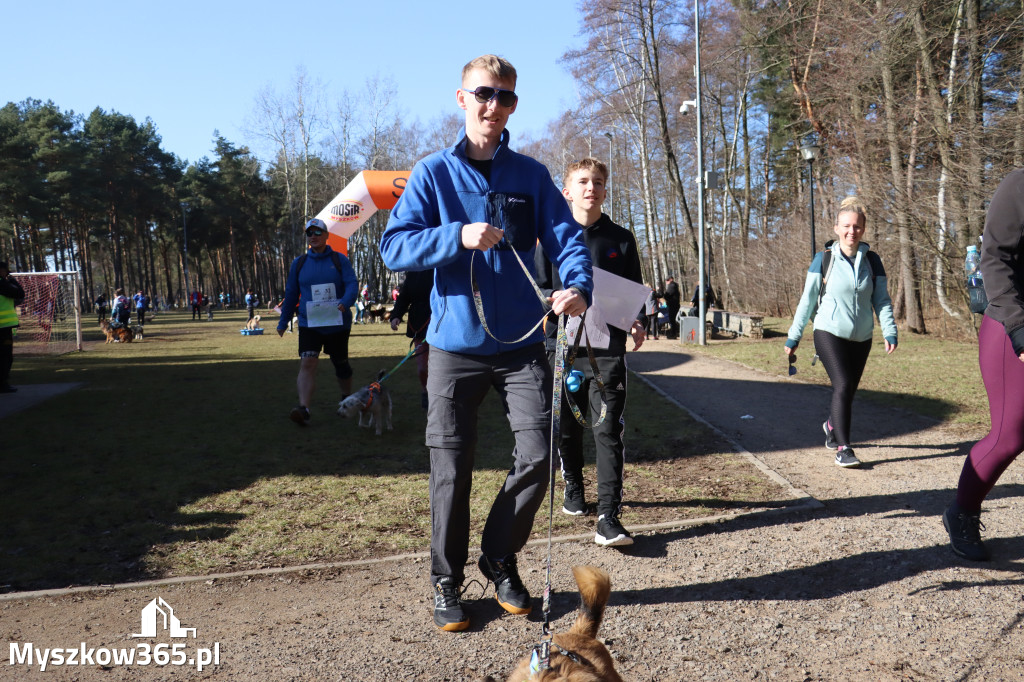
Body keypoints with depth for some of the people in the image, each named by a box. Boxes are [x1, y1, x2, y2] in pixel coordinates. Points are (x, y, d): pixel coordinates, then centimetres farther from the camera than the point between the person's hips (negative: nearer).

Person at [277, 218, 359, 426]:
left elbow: (352, 283, -9)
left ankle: (347, 399, 37)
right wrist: (283, 322, 15)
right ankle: (303, 409, -25)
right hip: (309, 323, 1)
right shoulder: (299, 263, 7)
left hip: (337, 323, -1)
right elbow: (291, 294, 14)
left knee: (341, 364, 13)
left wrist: (345, 302, -30)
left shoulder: (339, 260, 1)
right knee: (307, 363, -17)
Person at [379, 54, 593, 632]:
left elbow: (568, 238, -3)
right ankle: (447, 582, 25)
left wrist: (577, 287, -24)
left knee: (538, 457, -1)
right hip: (455, 346, -1)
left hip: (522, 345, 2)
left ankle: (501, 561, 23)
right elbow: (394, 247, -7)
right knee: (452, 470, 6)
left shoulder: (531, 175, 5)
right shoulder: (433, 173, 1)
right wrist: (459, 236, -22)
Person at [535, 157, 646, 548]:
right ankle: (573, 488, 36)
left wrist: (640, 323, -6)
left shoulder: (621, 239, 9)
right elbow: (540, 293, 7)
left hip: (608, 350, -1)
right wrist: (545, 344, -6)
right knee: (567, 428, 12)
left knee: (608, 431, -7)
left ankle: (608, 517, -7)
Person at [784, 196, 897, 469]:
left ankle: (831, 425, 42)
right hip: (829, 333, -4)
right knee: (843, 386, -17)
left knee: (848, 391, 12)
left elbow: (882, 300, 6)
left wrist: (890, 332, -8)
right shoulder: (824, 259, -4)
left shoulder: (872, 261, 4)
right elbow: (808, 299, -1)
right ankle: (843, 448, -10)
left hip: (861, 338, 4)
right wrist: (794, 336, -1)